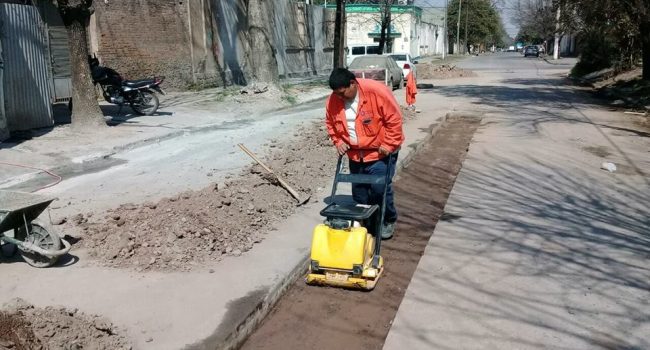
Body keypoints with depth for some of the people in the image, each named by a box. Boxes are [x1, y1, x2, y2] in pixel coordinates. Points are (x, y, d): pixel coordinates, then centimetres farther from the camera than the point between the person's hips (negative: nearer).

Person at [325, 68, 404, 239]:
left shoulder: (376, 91, -23)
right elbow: (330, 124, 9)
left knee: (380, 188, -8)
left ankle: (388, 221, 15)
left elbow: (394, 119, -18)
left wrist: (388, 145, -19)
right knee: (358, 191, 11)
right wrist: (338, 142, -3)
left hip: (380, 152, -5)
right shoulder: (333, 100, -8)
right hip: (355, 154, 5)